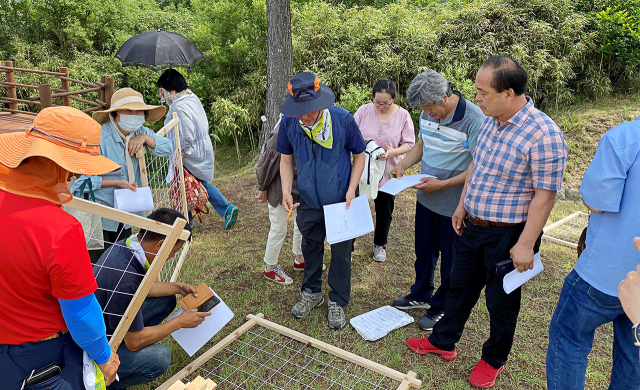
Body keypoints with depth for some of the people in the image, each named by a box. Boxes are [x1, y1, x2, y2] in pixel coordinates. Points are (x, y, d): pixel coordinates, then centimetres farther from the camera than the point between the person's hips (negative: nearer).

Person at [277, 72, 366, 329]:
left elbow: (359, 154, -7)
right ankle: (312, 292, 42)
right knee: (310, 246, 19)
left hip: (340, 201, -2)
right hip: (309, 201, 3)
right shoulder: (288, 122, -13)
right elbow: (286, 158, 2)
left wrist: (351, 190, -16)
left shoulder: (343, 119, -21)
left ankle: (338, 302, 30)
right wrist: (286, 191, -11)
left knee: (341, 253, 9)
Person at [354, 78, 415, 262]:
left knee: (385, 211, 15)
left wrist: (393, 152, -25)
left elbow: (409, 144, -5)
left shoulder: (403, 115, -7)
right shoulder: (364, 111, -6)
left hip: (388, 173, 1)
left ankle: (380, 244, 38)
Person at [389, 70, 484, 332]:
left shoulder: (474, 119, -22)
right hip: (425, 197, 7)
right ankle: (421, 295, 43)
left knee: (451, 258, 12)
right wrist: (403, 164, -2)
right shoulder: (428, 114, -1)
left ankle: (443, 307, 31)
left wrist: (442, 184, -25)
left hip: (453, 203, -7)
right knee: (424, 250, 22)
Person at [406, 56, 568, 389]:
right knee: (460, 286, 20)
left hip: (508, 234, -7)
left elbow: (545, 195, -21)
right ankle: (443, 341, 40)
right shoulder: (490, 121, 1)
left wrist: (526, 245, -20)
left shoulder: (544, 135, -24)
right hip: (474, 226, 7)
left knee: (501, 301, 13)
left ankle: (494, 360, 36)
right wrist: (462, 207, 15)